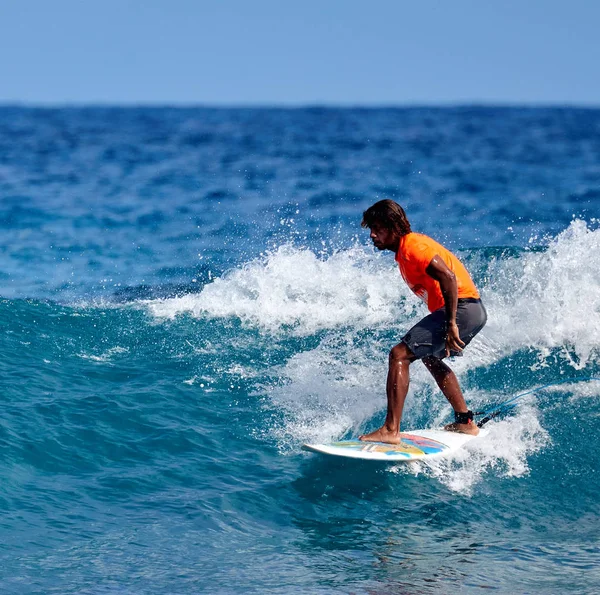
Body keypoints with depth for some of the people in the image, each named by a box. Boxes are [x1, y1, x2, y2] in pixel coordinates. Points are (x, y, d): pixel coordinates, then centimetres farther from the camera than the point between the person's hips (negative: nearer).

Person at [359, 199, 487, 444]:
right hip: (474, 312, 11)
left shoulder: (412, 247, -14)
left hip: (461, 309, -11)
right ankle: (465, 422, 37)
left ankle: (391, 431, -22)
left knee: (399, 355, -16)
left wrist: (451, 324, -28)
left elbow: (448, 278, -25)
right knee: (430, 357, 33)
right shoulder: (405, 249, 18)